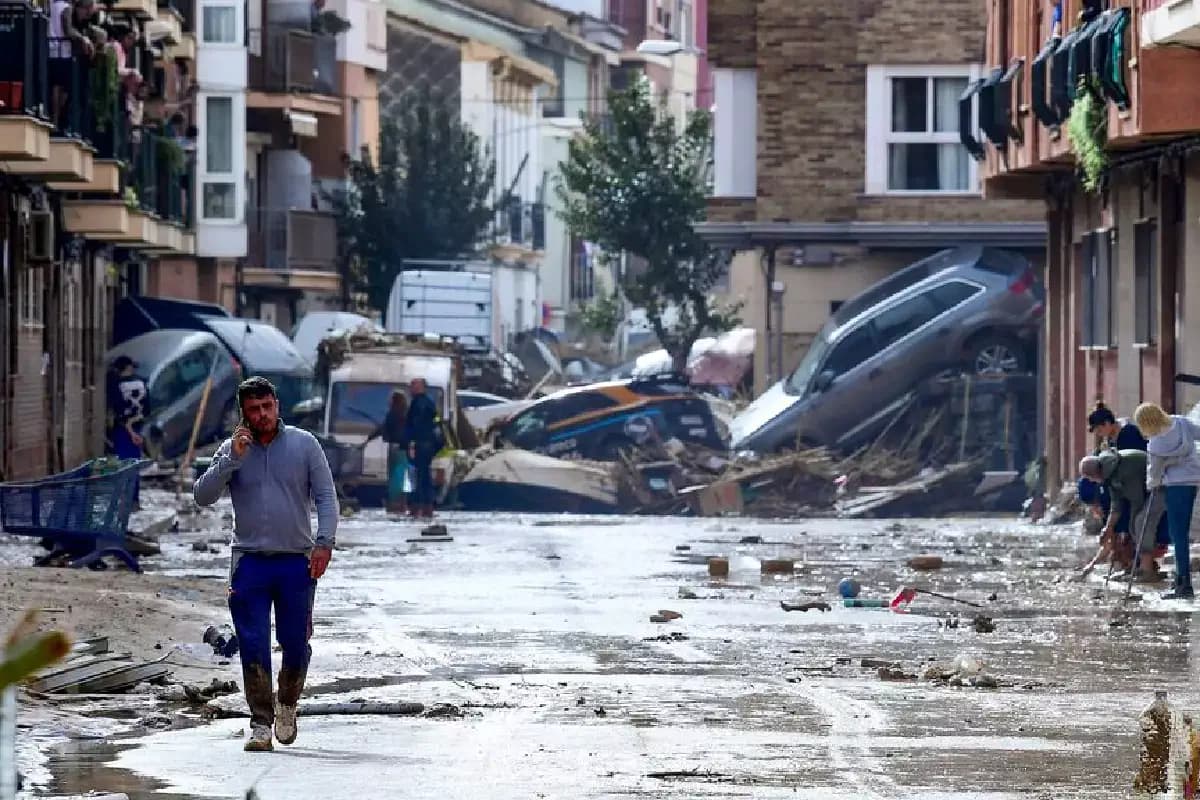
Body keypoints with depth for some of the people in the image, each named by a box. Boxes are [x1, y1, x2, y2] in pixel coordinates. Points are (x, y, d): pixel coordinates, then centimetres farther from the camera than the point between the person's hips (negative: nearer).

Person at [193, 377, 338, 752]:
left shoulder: (304, 444, 5)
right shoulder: (232, 450, 6)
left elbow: (326, 496, 3)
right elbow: (202, 496, -3)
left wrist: (324, 542, -10)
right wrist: (232, 459, -13)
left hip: (297, 562, 0)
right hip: (250, 562, 0)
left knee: (296, 644, 2)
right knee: (253, 647, -6)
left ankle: (287, 704, 28)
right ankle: (261, 722, 1)